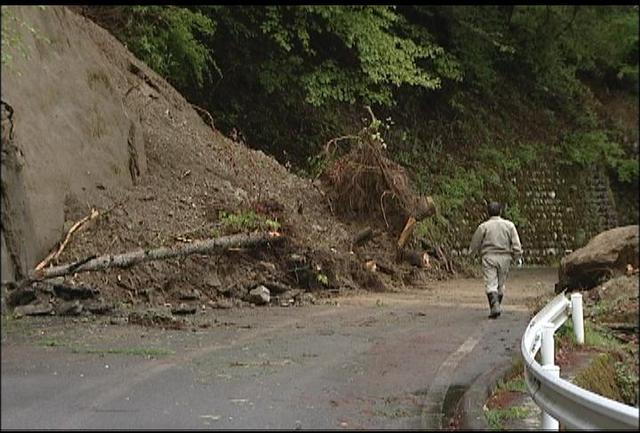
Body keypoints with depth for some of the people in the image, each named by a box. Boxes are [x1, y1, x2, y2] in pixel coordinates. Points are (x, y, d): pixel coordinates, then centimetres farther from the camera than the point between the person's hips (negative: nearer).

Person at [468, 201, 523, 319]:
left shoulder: (483, 226, -2)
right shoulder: (509, 225, 4)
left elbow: (475, 243, 6)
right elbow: (516, 243, 1)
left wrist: (472, 252, 25)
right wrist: (518, 257, 5)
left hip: (489, 257, -3)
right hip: (504, 258, 3)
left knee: (490, 284, -6)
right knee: (501, 284, 14)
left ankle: (494, 307, -22)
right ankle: (496, 307, 21)